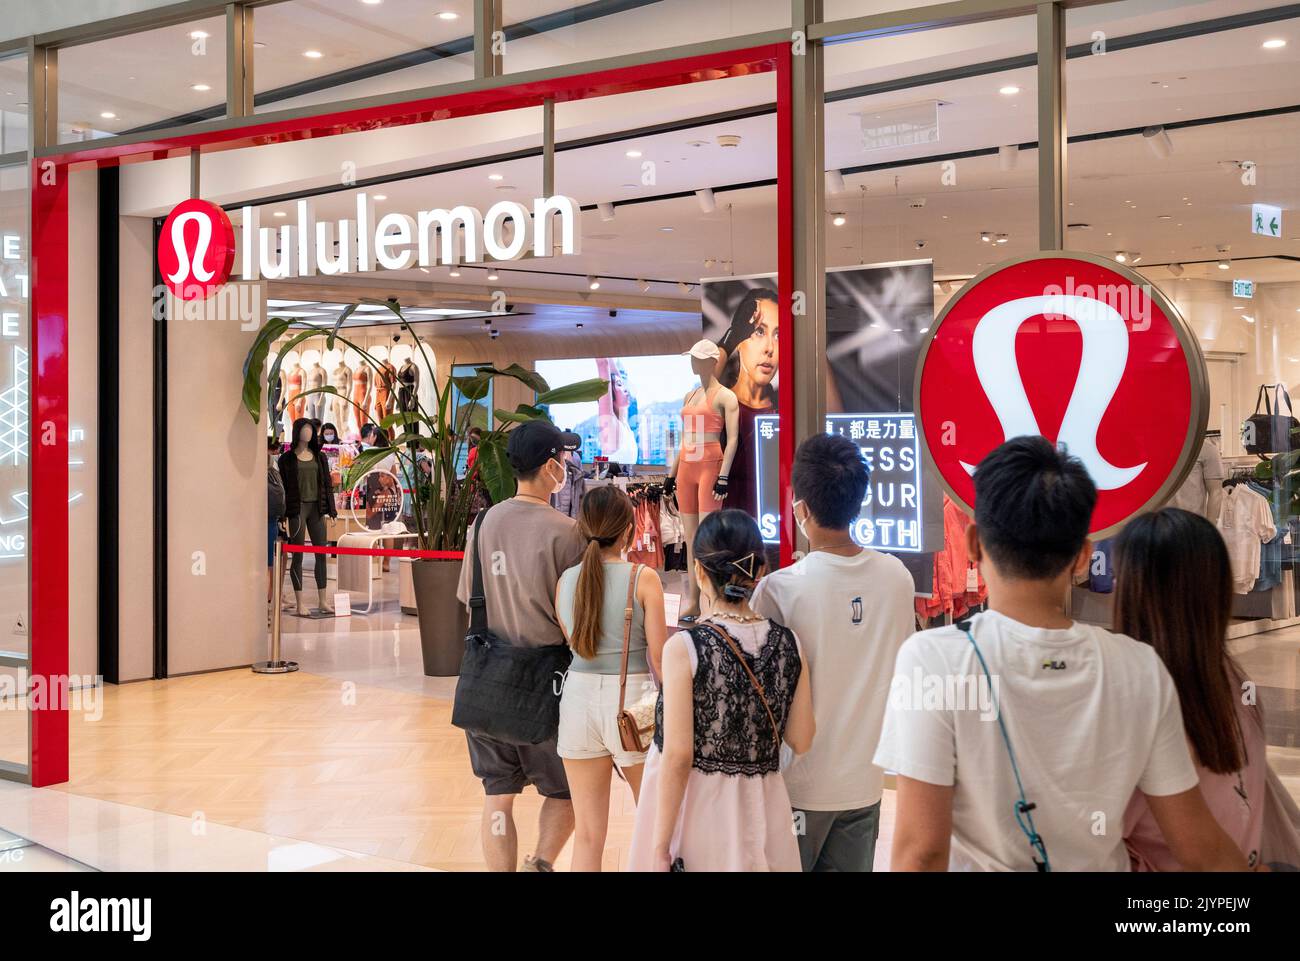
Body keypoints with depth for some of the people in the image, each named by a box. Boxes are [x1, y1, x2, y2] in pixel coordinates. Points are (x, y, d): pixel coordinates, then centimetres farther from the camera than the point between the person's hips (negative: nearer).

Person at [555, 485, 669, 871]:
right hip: (631, 700, -3)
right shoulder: (643, 578, -8)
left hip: (579, 697, 3)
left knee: (588, 833, 9)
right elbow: (660, 655, -7)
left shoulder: (566, 580, 3)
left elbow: (571, 641, 12)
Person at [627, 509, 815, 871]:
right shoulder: (788, 643, -5)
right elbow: (801, 740, 1)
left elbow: (678, 758, -17)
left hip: (696, 806, -3)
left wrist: (660, 848, -11)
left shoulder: (684, 647, -17)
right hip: (760, 810, 4)